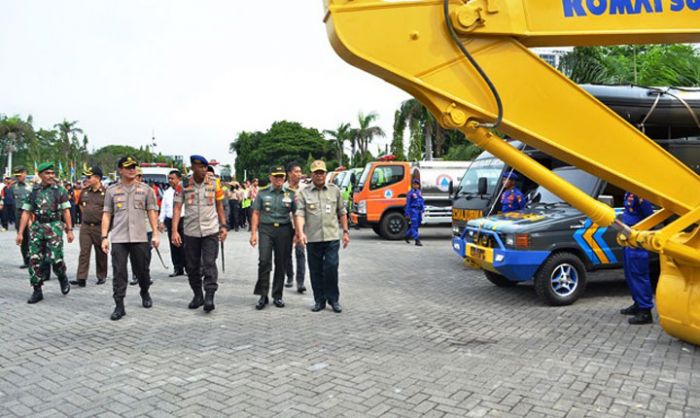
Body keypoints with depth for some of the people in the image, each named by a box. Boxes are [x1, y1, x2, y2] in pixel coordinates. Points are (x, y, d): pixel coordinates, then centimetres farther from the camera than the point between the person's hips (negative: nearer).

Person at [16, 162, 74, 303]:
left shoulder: (60, 190, 4)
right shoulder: (33, 192, 10)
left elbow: (66, 212, 2)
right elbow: (26, 213, 10)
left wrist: (69, 230, -3)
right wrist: (20, 233, 5)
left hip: (54, 227, -3)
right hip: (37, 228, 3)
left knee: (55, 258, -9)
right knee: (34, 259, 0)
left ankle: (63, 278, 21)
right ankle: (37, 291, 10)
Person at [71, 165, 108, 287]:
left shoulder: (106, 192, -9)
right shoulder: (84, 191, 7)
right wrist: (85, 214, 14)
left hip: (100, 227, -4)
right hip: (85, 226, 4)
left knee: (101, 253, 8)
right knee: (84, 252, -2)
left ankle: (102, 276, 22)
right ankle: (81, 278, -4)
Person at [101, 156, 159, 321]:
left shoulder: (145, 189, 6)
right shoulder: (112, 190, 7)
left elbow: (151, 212, 6)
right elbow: (106, 214, 7)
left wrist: (155, 234, -1)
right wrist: (104, 237, -1)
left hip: (140, 237, 0)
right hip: (118, 238, 0)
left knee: (141, 270, 11)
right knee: (119, 272, -3)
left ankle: (145, 293, 36)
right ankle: (119, 306, 3)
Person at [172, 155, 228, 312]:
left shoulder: (214, 182, -1)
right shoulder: (184, 184, -2)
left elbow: (219, 206, 7)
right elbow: (177, 208, -4)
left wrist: (223, 226, 3)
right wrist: (175, 230, -12)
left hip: (211, 231, -1)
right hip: (190, 232, 1)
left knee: (209, 264, -8)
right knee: (192, 267, 9)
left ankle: (209, 297, -6)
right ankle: (197, 296, 24)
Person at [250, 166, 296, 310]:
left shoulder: (290, 194, 9)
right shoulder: (262, 193, 7)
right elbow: (256, 214, 7)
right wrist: (253, 233, -1)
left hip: (284, 230, 1)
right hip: (266, 229, -1)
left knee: (281, 264, 5)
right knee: (264, 261, -12)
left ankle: (277, 296, 17)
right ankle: (263, 295, -1)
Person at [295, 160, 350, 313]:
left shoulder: (335, 190, 9)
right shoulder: (304, 193, 5)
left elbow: (342, 212, 13)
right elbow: (300, 214, -5)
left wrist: (345, 232, 10)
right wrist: (301, 233, -20)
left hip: (332, 237, 0)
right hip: (312, 238, 1)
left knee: (331, 268, -5)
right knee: (316, 271, 7)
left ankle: (334, 299, 12)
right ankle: (319, 300, 20)